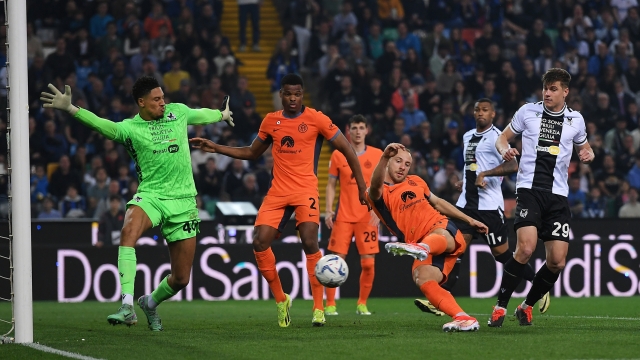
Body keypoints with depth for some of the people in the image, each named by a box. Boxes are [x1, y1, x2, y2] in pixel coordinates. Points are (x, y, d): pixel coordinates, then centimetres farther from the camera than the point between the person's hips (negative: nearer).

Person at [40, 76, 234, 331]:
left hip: (183, 202, 3)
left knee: (181, 279, 3)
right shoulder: (129, 128, -4)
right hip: (150, 196, -3)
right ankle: (127, 307, -43)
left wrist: (222, 115, 49)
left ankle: (150, 303, 37)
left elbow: (200, 115, 30)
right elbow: (104, 126, -22)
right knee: (129, 230, -38)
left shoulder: (177, 112, 8)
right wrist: (70, 109, -39)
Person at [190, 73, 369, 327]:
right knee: (260, 243, -11)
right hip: (278, 191, 4)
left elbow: (347, 150, -1)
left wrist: (362, 187, -4)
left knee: (310, 243, -20)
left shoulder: (316, 119, -4)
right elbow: (251, 153, 24)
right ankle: (281, 300, 8)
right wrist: (215, 148, 15)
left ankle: (318, 308, -11)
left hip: (306, 190, -4)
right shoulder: (271, 121, 10)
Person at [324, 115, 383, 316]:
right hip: (343, 215, 0)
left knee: (368, 262, -3)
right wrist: (329, 210, -4)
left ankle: (362, 304, 11)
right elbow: (331, 184, 7)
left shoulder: (377, 155, 4)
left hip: (368, 217, 0)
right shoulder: (338, 155, 3)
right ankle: (330, 304, 4)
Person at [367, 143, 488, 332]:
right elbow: (375, 186, -23)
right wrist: (384, 158, -41)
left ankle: (421, 249, -73)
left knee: (438, 234, -38)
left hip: (446, 232, 1)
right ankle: (464, 319, -38)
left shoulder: (415, 181, 19)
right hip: (426, 250, -1)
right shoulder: (378, 193, 3)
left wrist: (470, 220, 33)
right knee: (423, 279, -31)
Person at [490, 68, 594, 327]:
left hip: (558, 194, 3)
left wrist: (588, 155, 0)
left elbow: (585, 148, 25)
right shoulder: (528, 111, 5)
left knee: (557, 261, -4)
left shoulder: (575, 120, 10)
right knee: (526, 248, -24)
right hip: (529, 189, -3)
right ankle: (500, 306, -12)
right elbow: (502, 138, 14)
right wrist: (504, 149, -10)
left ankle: (527, 306, 19)